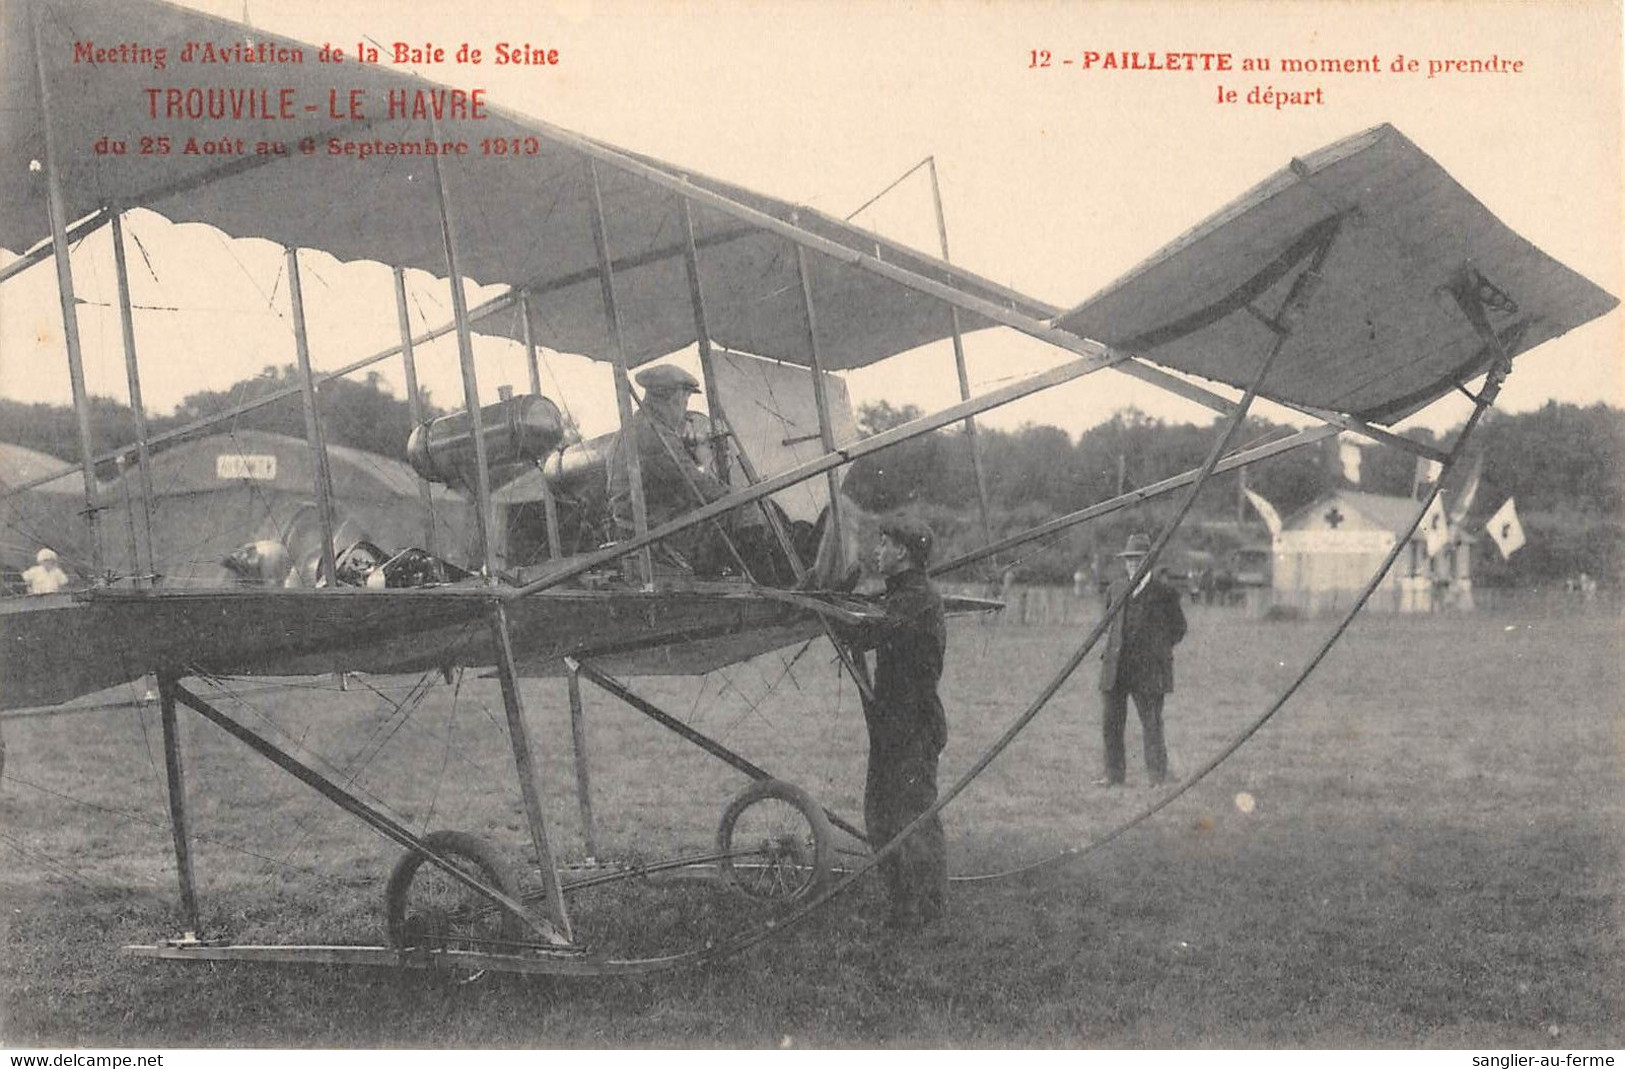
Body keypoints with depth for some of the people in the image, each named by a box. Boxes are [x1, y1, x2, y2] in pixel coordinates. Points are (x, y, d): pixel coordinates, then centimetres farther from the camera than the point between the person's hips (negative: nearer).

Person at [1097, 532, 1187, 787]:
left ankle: (1158, 778, 2)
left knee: (1151, 725, -5)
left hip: (1148, 669, -4)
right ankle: (1114, 776, 12)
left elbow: (1178, 627, 11)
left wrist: (1159, 652, 9)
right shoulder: (1115, 589, 12)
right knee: (1111, 723, 4)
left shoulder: (1164, 592, 0)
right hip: (1116, 667, 4)